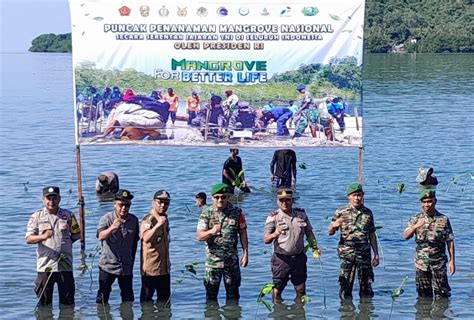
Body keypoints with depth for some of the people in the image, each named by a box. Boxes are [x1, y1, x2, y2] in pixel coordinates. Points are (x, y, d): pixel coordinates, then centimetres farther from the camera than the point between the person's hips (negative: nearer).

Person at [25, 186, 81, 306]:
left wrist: (64, 244, 5)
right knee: (44, 303, 4)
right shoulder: (37, 216, 3)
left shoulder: (68, 215, 8)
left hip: (65, 265, 1)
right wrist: (43, 237, -23)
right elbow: (28, 239, -6)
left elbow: (76, 235, 15)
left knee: (67, 302, 7)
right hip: (45, 265, -1)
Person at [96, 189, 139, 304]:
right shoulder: (106, 218, -8)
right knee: (102, 298, 0)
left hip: (126, 267, 3)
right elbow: (101, 236, -26)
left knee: (128, 299, 11)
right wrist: (112, 227, -44)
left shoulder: (134, 220, 2)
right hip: (108, 265, -3)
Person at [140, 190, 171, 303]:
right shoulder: (148, 220, -15)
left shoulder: (164, 219, 10)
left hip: (164, 268, 8)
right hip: (150, 267, -8)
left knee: (165, 299, 14)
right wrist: (158, 225, -46)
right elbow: (146, 238, -35)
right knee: (146, 300, 2)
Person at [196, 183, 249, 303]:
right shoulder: (206, 214, -2)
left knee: (232, 293, 8)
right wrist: (211, 231, -30)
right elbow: (199, 236, -9)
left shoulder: (237, 212, 1)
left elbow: (243, 233, 7)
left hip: (232, 259, 1)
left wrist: (245, 254, 2)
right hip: (212, 259, -1)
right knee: (211, 292, 3)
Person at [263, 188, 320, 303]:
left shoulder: (301, 214, 8)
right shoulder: (273, 217, -5)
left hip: (299, 258, 3)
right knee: (277, 290, 0)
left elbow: (309, 233, 17)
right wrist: (274, 235, -32)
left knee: (301, 290, 9)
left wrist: (315, 249, 8)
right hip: (281, 259, -3)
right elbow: (266, 240, -12)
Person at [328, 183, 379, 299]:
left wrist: (376, 254, 9)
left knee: (366, 287, 5)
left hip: (364, 255, 2)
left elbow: (372, 235, 13)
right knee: (345, 285, 0)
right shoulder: (341, 212, 1)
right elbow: (330, 232, 0)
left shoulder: (368, 213, 8)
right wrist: (334, 225, -24)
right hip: (347, 254, -2)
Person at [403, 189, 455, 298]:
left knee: (442, 294, 0)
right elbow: (406, 236, -6)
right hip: (421, 262, 1)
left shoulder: (443, 219, 0)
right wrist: (415, 227, -24)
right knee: (423, 295, 7)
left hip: (439, 261, -1)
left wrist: (452, 260, -2)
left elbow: (450, 241, 2)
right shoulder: (416, 219, 3)